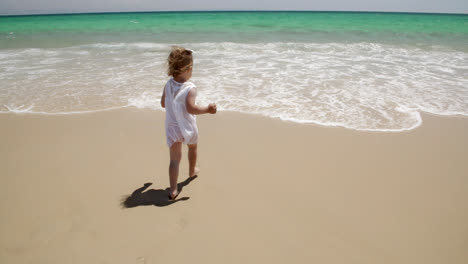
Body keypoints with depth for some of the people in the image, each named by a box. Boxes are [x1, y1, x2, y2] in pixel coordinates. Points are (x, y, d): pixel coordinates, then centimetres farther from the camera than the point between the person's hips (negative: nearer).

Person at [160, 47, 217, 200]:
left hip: (172, 128, 3)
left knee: (175, 158, 2)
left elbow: (163, 104, 9)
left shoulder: (168, 85, -2)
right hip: (188, 128, -3)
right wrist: (207, 109, -22)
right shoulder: (190, 88, -20)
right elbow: (191, 108, -30)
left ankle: (173, 190, -6)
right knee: (192, 147, 28)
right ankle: (192, 171, 52)